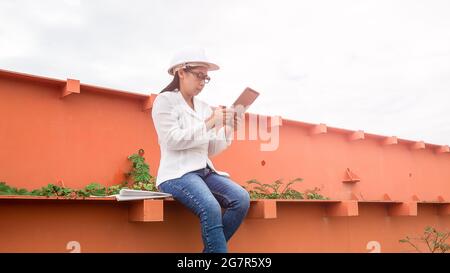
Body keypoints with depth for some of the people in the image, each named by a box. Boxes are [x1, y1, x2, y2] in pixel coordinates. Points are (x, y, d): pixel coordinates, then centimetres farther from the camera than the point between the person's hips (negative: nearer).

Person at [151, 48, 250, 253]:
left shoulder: (204, 107, 17)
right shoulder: (165, 100, 1)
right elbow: (173, 140, -13)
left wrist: (228, 130, 1)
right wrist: (209, 123, -14)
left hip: (205, 171, 6)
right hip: (177, 173, -6)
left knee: (242, 198, -20)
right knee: (211, 208, -33)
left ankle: (211, 248, -9)